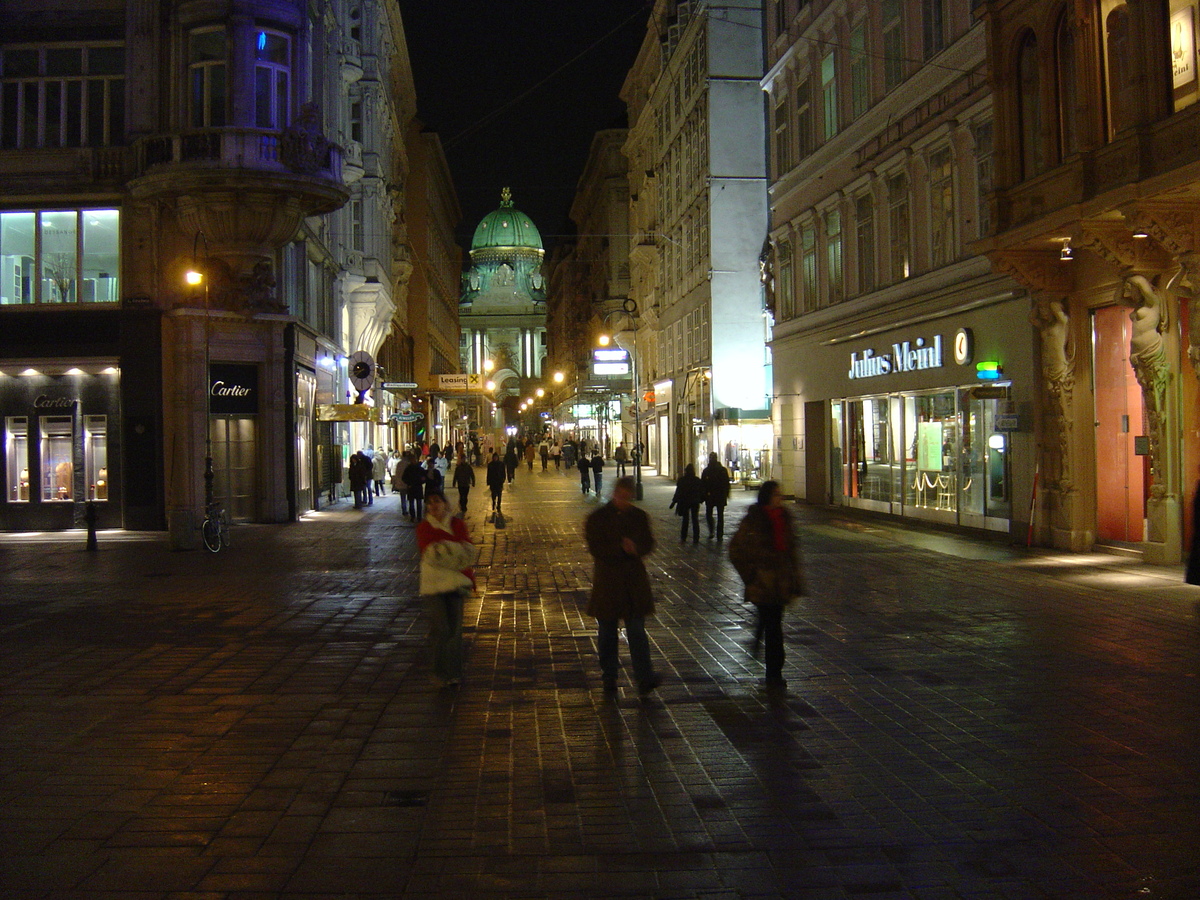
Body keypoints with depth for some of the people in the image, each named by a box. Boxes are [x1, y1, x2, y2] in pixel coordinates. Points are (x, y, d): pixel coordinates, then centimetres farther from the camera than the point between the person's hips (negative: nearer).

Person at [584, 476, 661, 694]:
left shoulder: (639, 516, 6)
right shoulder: (598, 518, -3)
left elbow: (648, 543, 9)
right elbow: (595, 548, -9)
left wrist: (636, 548, -14)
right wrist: (622, 549, -19)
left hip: (634, 580, 1)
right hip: (607, 580, -1)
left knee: (637, 631, -4)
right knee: (607, 632, 8)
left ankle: (644, 678, -8)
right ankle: (609, 677, 19)